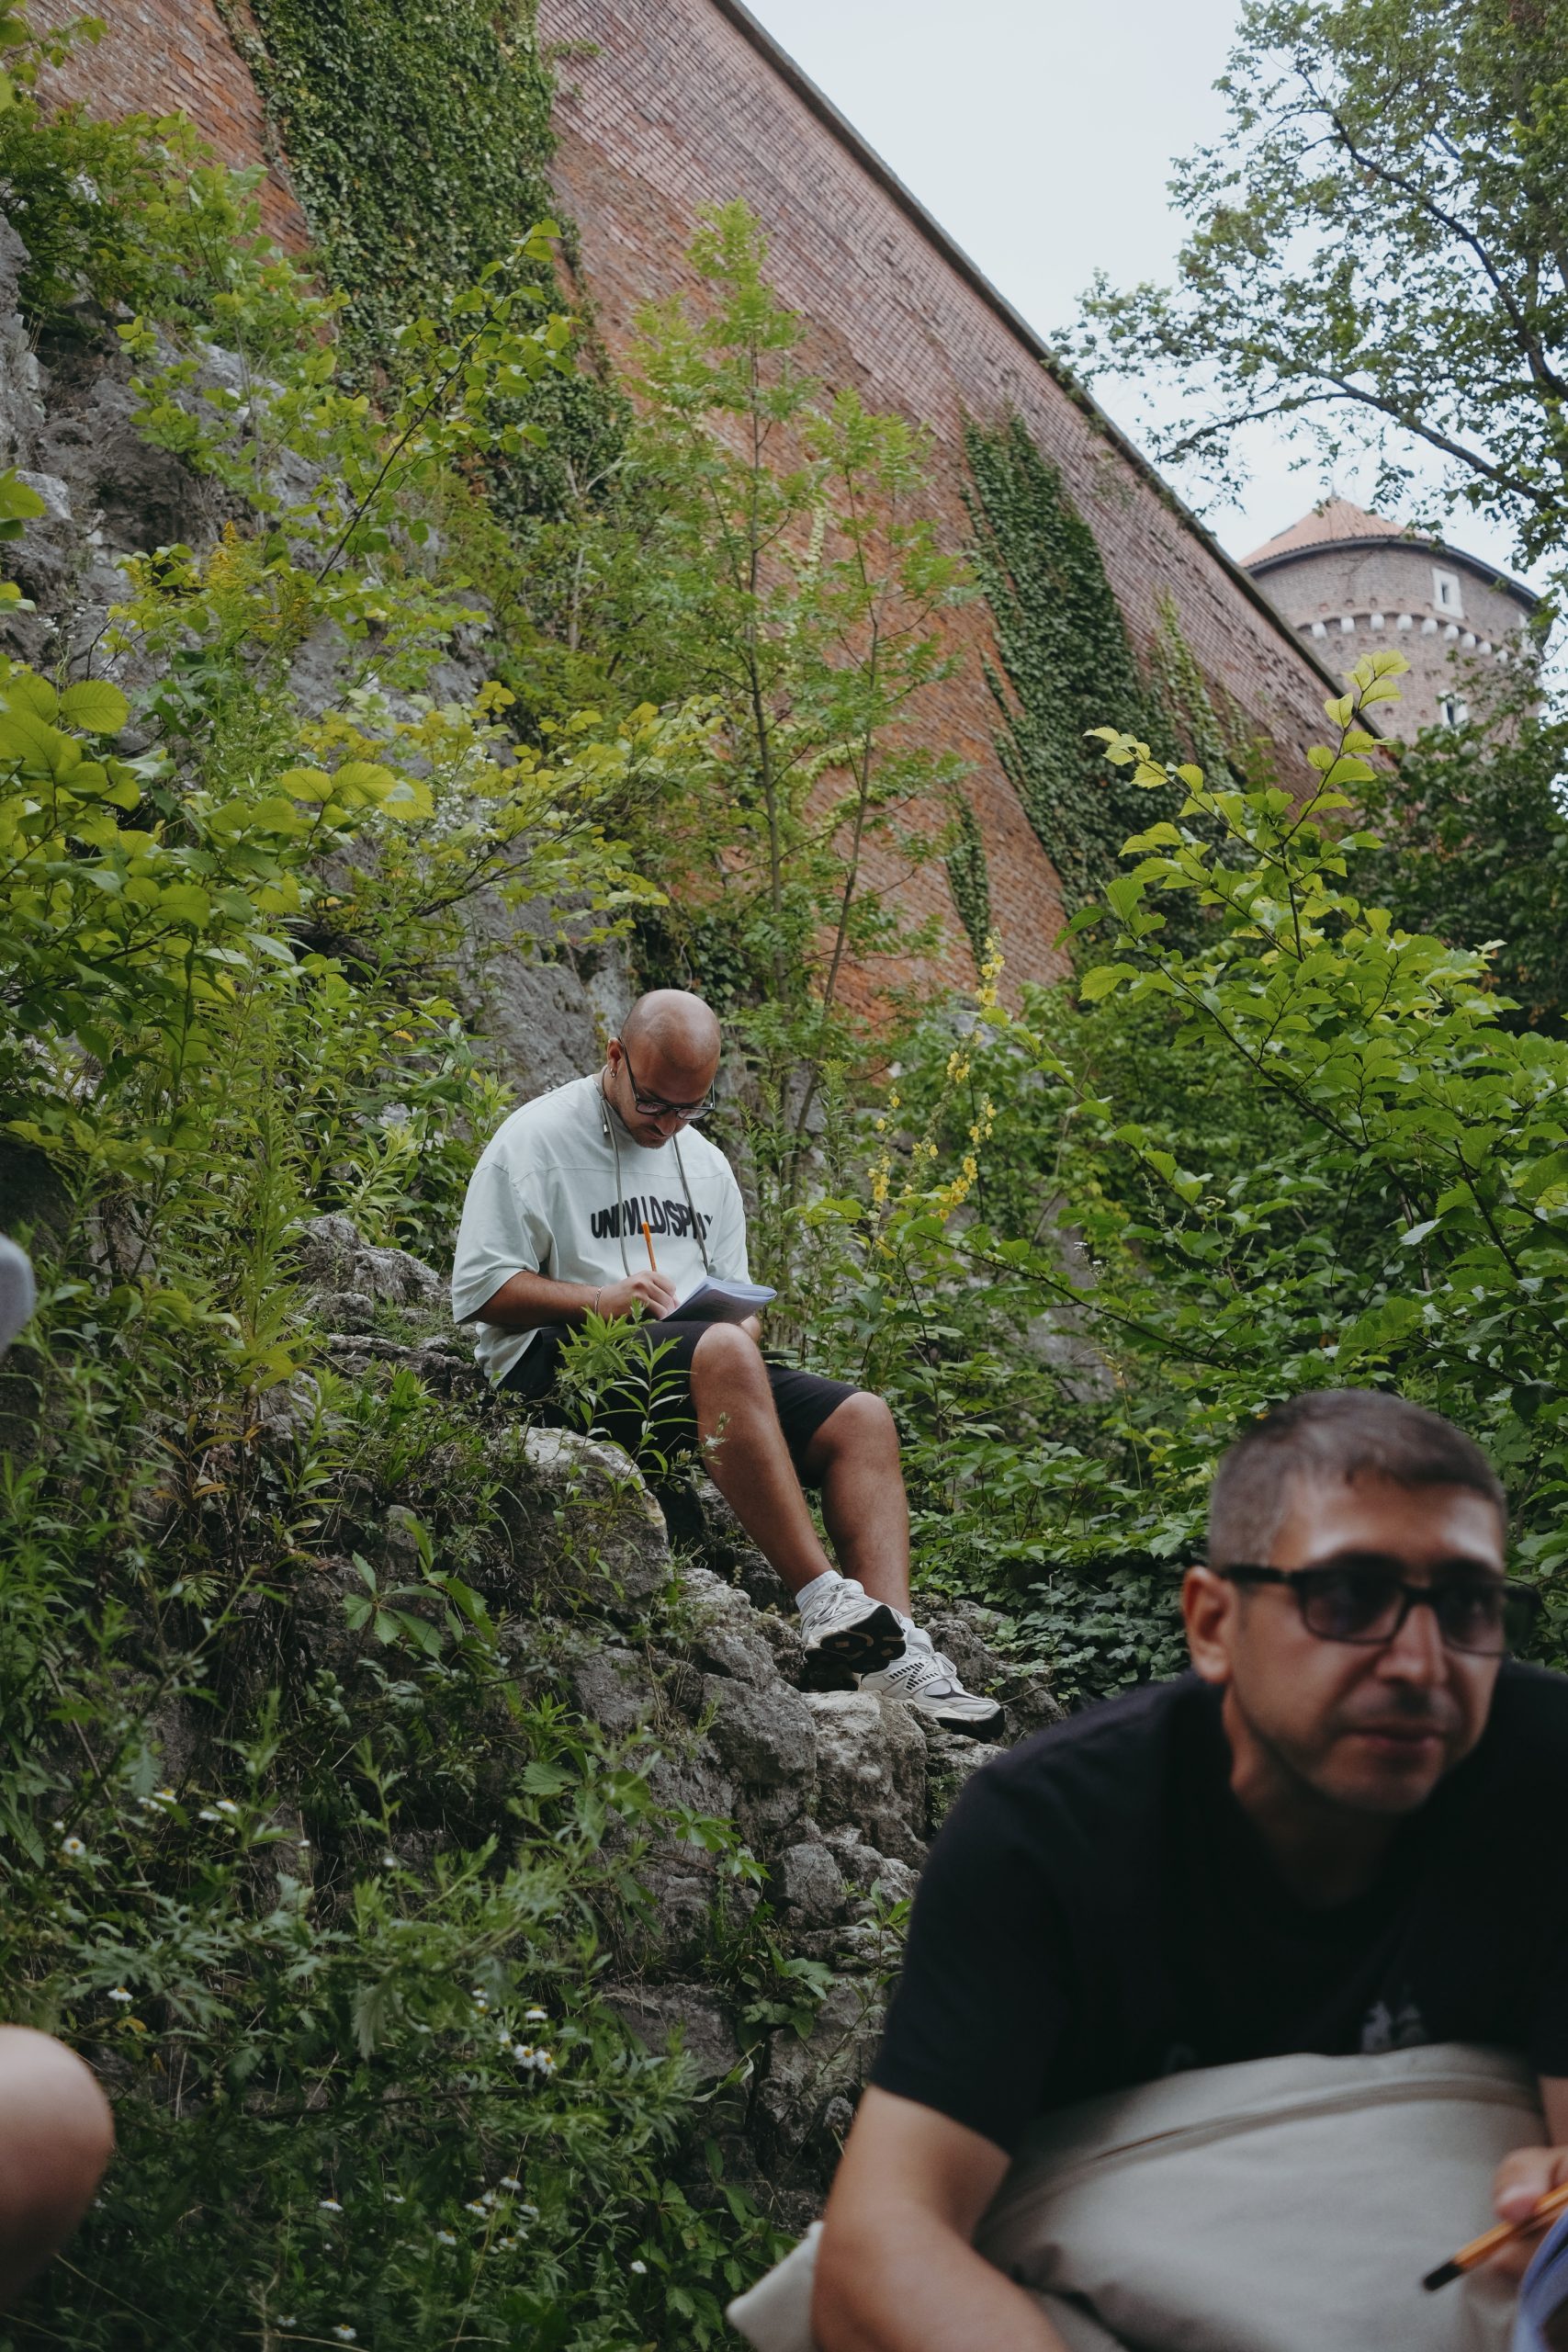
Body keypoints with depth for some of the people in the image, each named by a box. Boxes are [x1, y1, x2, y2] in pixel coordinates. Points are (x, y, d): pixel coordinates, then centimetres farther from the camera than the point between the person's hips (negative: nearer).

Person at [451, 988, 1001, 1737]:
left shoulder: (705, 1164, 22)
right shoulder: (537, 1139, 2)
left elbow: (738, 1303, 25)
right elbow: (479, 1290, -6)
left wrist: (743, 1319, 0)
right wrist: (597, 1298, -18)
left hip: (711, 1371, 7)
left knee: (861, 1420, -14)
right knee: (723, 1354, -37)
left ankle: (895, 1653, -29)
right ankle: (826, 1607, -40)